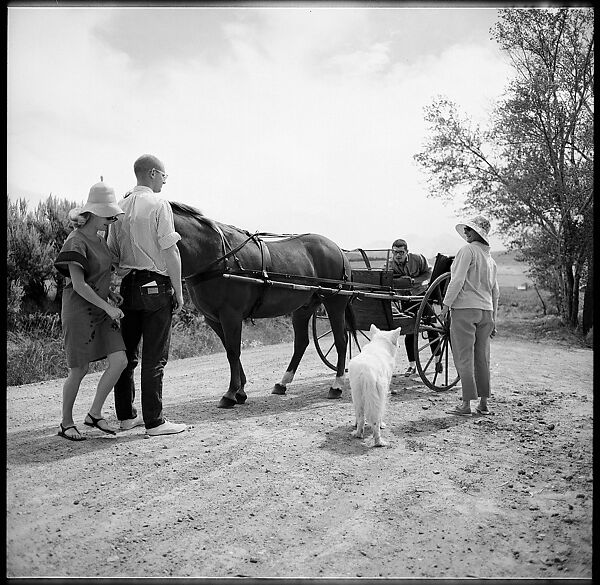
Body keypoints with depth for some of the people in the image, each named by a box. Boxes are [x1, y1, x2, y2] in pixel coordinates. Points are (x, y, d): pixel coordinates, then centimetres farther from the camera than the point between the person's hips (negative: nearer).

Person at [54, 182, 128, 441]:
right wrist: (108, 307, -20)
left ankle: (94, 414, 11)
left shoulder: (99, 239, 12)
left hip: (102, 309, 8)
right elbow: (78, 285, -19)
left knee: (119, 361, -4)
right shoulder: (76, 242, -13)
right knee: (79, 370, 0)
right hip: (79, 309, -7)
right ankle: (66, 423, 19)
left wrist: (112, 293, 7)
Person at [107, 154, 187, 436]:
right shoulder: (159, 204, -9)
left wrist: (116, 286, 17)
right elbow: (170, 251, -14)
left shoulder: (121, 205, 10)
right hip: (155, 286, -7)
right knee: (154, 357, -1)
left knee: (126, 353, 13)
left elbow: (111, 251, 11)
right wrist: (178, 291, -8)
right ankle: (154, 421, 5)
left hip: (127, 286, 7)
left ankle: (126, 415, 25)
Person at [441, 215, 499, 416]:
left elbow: (458, 280, -15)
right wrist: (493, 320, 24)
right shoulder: (490, 258, 18)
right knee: (482, 358, 11)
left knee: (464, 357, -5)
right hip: (485, 310, 8)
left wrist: (446, 305, -10)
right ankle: (484, 403, 17)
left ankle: (466, 404, -4)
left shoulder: (468, 250, -7)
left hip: (465, 309, -8)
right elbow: (495, 291, 20)